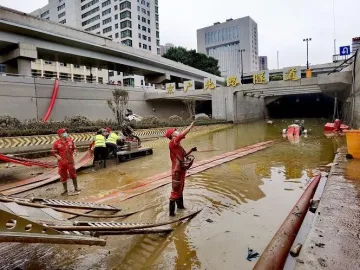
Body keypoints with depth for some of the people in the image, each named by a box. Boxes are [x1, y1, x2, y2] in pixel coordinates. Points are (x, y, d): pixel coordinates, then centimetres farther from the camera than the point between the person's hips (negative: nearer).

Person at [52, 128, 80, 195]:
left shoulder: (70, 141, 2)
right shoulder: (56, 143, -7)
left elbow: (74, 148, 12)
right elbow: (54, 152, -1)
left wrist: (74, 151, -8)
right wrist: (57, 156, -20)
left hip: (70, 161, 1)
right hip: (62, 162, -1)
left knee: (73, 175, 9)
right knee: (63, 176, 9)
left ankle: (76, 188, 24)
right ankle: (65, 190, 24)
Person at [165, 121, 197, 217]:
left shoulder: (178, 145, 12)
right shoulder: (172, 143, -17)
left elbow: (184, 155, 22)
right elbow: (182, 135, -30)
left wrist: (191, 150, 10)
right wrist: (191, 126, -22)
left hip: (181, 170, 10)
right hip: (177, 171, -10)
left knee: (180, 189, 22)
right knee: (175, 190, -4)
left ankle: (180, 205, 39)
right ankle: (171, 211, 5)